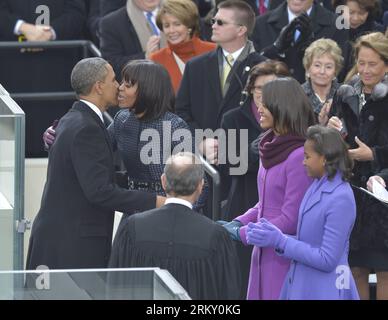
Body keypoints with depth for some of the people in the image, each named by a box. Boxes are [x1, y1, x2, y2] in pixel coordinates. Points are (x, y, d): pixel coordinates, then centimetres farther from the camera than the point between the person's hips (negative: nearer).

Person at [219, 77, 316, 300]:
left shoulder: (299, 156, -18)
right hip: (263, 254, 8)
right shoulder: (270, 149, 10)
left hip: (285, 258, -8)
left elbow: (291, 220, -18)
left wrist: (242, 233, -12)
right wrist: (239, 222, 3)